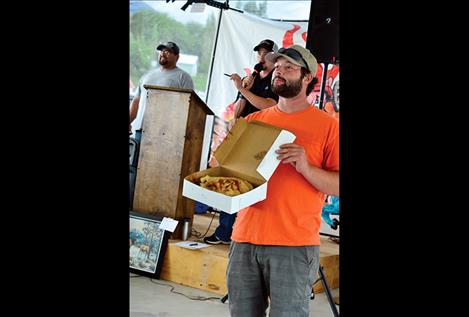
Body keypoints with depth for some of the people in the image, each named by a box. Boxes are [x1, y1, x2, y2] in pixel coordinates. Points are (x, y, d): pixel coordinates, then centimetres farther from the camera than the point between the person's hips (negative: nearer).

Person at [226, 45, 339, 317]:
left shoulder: (327, 125, 1)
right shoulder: (254, 120, 16)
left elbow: (338, 186, -3)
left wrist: (306, 168, -18)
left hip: (293, 246, -4)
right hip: (244, 240, 4)